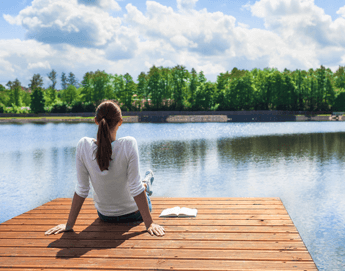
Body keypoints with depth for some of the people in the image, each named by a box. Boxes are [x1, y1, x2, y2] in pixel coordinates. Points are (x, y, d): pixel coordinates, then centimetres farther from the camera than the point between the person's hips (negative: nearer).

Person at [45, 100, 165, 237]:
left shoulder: (84, 145, -21)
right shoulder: (128, 144, -29)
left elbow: (81, 189, -16)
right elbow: (135, 188, -26)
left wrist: (69, 224, -6)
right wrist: (149, 223, -18)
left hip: (104, 215, 3)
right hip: (132, 214, -3)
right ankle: (146, 185, 65)